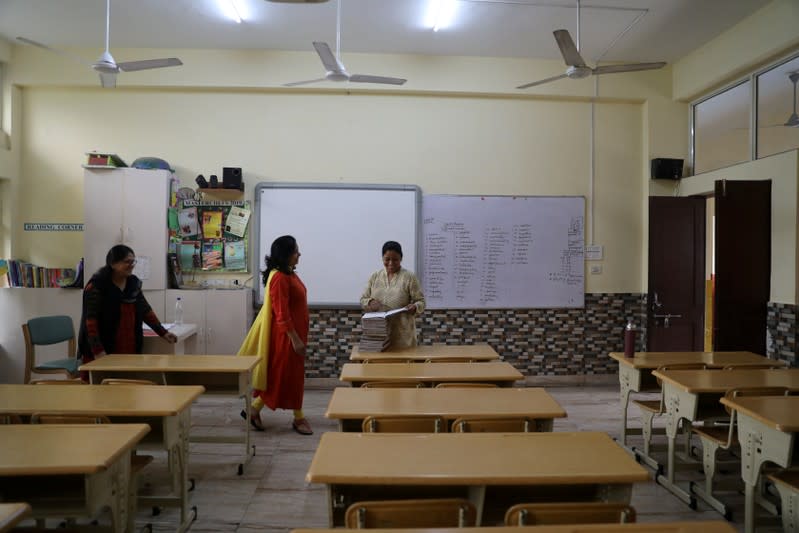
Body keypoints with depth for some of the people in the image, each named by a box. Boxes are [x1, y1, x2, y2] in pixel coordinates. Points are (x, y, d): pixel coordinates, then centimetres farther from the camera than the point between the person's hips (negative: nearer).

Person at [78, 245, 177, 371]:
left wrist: (163, 333, 10)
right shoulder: (96, 286, -10)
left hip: (130, 351, 5)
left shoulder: (134, 283, 9)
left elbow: (146, 310, 15)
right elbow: (91, 320, -14)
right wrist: (98, 351, -21)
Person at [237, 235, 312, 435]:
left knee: (295, 375, 12)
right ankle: (254, 409, 16)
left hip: (295, 333, 10)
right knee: (281, 375, 0)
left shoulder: (289, 274, 10)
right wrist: (295, 339, -23)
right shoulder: (279, 278, -20)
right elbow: (281, 314, -23)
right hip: (285, 335, -10)